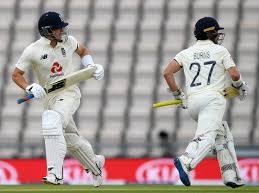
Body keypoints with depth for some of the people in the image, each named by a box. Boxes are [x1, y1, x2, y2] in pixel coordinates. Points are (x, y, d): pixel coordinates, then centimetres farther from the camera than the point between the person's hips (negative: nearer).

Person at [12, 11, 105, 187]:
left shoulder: (68, 41, -3)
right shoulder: (33, 51, -10)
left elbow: (82, 50, 19)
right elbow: (16, 75, -3)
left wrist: (91, 65, 2)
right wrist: (30, 88, -21)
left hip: (69, 93, -2)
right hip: (49, 99, 2)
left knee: (52, 121, -31)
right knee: (71, 140, 13)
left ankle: (55, 174, -36)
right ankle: (95, 164, 43)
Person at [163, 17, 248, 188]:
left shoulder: (186, 53, 17)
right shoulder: (220, 51, 7)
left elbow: (167, 72, 6)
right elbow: (234, 74, -2)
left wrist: (178, 94, 15)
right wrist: (241, 86, 18)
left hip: (192, 103, 6)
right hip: (212, 98, -6)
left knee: (222, 135, 19)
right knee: (207, 137, -20)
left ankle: (231, 175, 13)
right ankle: (185, 162, -47)